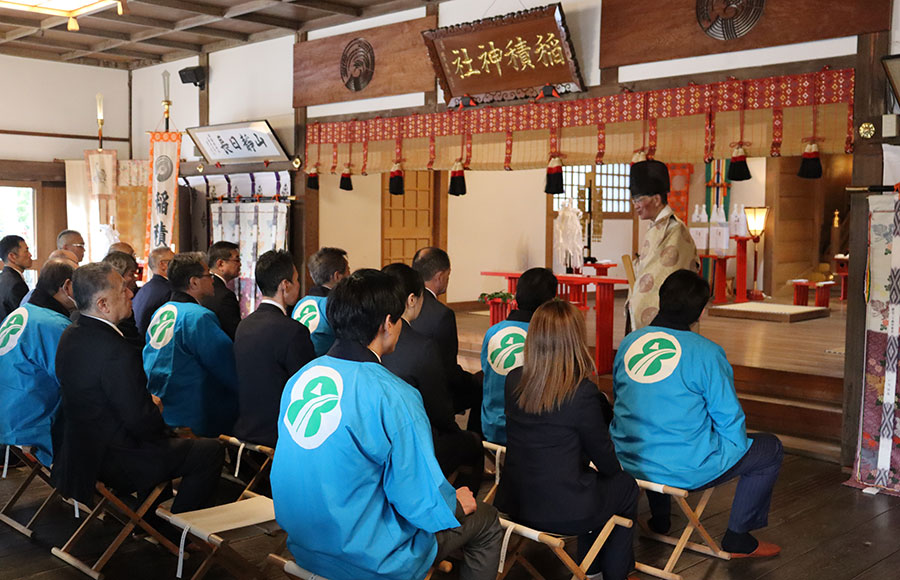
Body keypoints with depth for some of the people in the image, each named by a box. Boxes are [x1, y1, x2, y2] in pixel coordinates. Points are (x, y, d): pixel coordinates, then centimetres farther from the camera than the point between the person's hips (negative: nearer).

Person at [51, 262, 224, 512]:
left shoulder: (71, 335, 0)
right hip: (113, 460, -10)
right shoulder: (117, 352, -30)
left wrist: (148, 400, 10)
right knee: (211, 451, -2)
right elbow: (141, 420, -25)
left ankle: (147, 515, 42)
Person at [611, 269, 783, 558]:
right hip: (685, 470, -6)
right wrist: (737, 447, 13)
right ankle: (737, 538, 20)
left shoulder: (629, 342, 1)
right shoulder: (706, 353, -15)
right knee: (769, 448, 14)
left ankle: (659, 520, 46)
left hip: (629, 461, 6)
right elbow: (729, 418, -8)